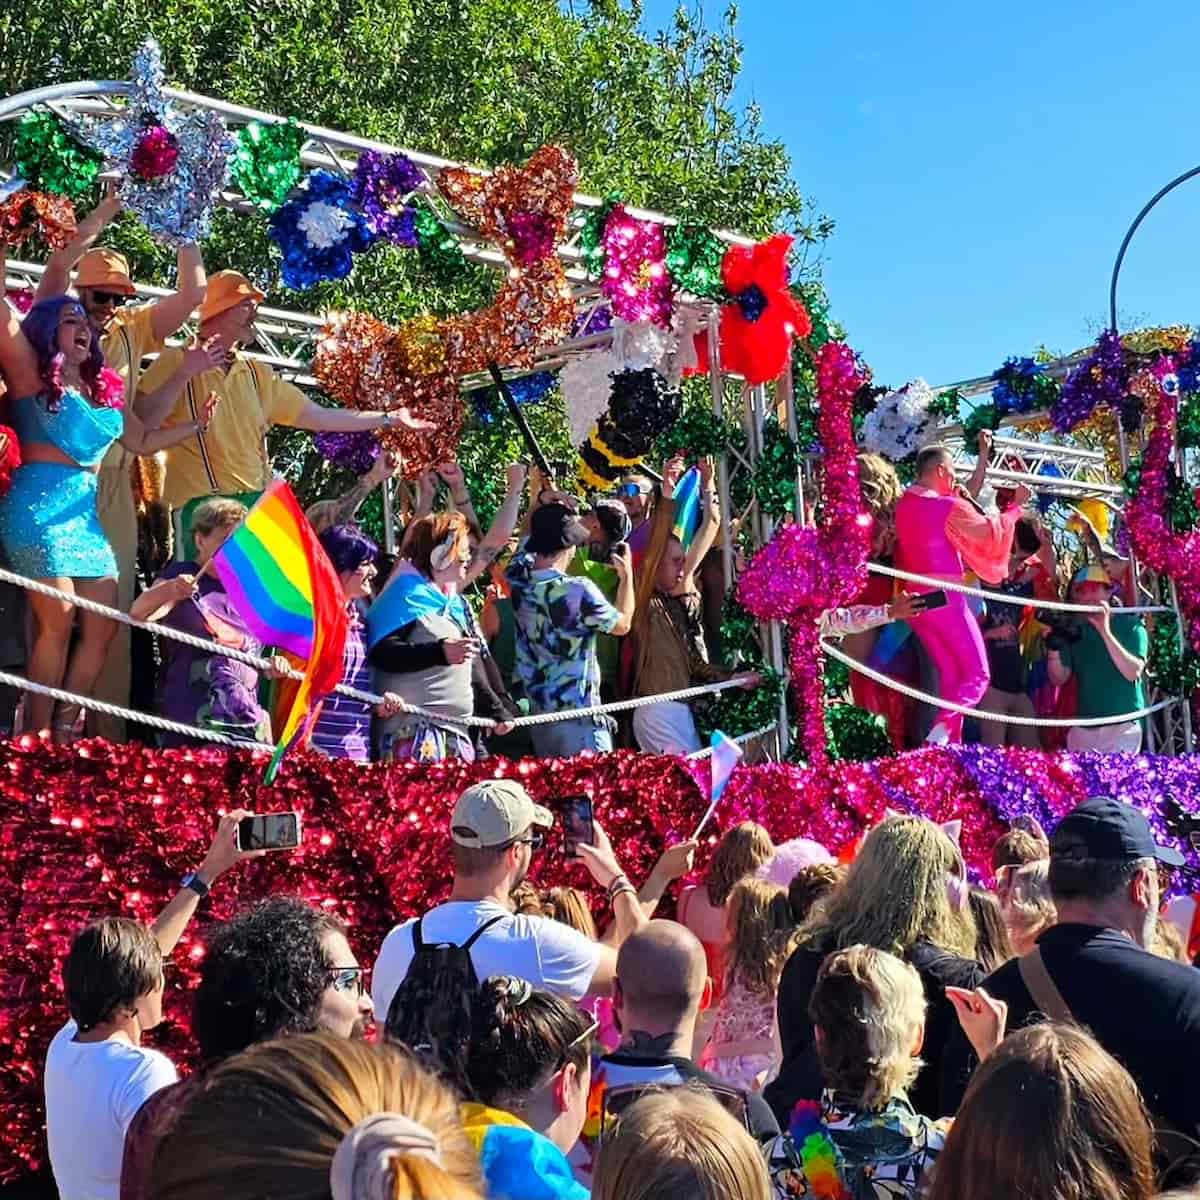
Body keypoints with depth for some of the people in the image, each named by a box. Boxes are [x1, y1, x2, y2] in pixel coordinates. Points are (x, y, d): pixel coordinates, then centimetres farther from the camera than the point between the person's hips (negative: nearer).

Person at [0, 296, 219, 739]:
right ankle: (37, 738, -7)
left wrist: (196, 424, 22)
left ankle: (64, 733, 8)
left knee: (101, 626, 1)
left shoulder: (104, 391, 20)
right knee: (58, 621, -13)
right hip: (39, 506, -7)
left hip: (84, 512, 7)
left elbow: (144, 441, 30)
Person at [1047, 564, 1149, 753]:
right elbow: (1059, 679, 6)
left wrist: (1105, 632, -22)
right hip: (1083, 728, 4)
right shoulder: (1076, 630, 10)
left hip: (1122, 727, -4)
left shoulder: (1131, 625, 0)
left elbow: (1133, 672, -14)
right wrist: (1054, 648, -14)